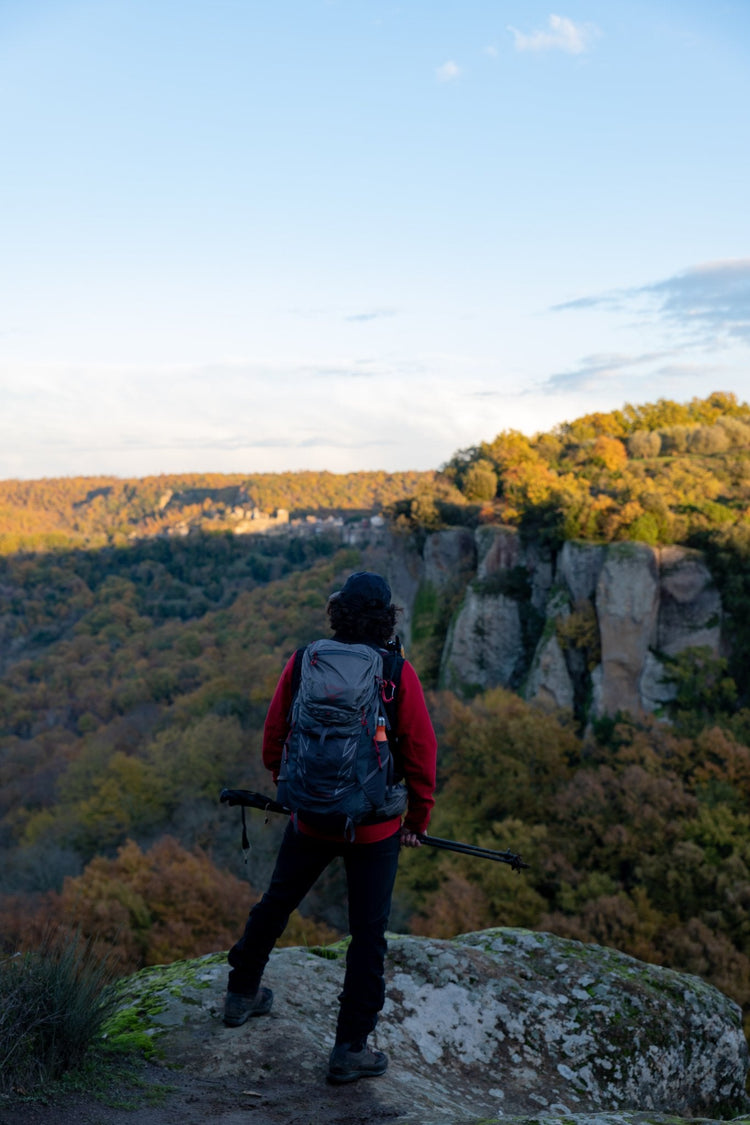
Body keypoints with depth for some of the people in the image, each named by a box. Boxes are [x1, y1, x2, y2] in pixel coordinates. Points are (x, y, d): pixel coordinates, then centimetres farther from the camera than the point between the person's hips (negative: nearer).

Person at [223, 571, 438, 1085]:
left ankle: (242, 994, 43)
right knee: (369, 932, 10)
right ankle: (351, 1049, 17)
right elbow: (422, 751, -9)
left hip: (310, 816, 3)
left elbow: (273, 736, 3)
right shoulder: (398, 672, -12)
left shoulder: (303, 662, -5)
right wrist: (418, 819, 4)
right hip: (375, 828, -3)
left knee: (276, 903, 24)